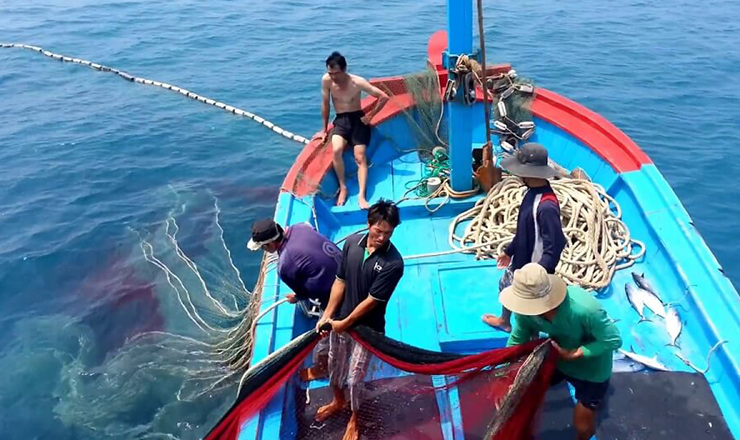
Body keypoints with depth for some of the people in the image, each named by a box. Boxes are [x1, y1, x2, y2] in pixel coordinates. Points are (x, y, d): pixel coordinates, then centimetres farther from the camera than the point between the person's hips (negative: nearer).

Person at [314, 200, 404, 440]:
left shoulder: (393, 263, -26)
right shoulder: (352, 242, -11)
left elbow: (371, 301, -21)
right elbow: (340, 281, -3)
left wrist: (344, 323, -14)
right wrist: (327, 315, -5)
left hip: (367, 327, -4)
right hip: (340, 320, 5)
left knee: (355, 378, 8)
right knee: (335, 366, 23)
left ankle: (354, 419, 37)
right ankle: (338, 401, 53)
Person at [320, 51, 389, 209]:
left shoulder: (357, 82, -16)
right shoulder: (326, 80, -9)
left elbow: (384, 97, -12)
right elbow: (325, 105, 4)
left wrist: (370, 116, -9)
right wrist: (325, 129, 9)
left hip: (358, 119, -1)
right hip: (340, 120, 2)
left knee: (360, 157, -15)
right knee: (336, 150, -27)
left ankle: (361, 195, -21)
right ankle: (343, 188, -15)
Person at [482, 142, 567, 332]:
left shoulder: (546, 206, -35)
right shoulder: (532, 192, -5)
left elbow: (554, 247, -31)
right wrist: (509, 250, 19)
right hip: (519, 262, 9)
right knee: (505, 286, 31)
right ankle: (504, 321, 56)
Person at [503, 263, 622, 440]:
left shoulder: (585, 309, -43)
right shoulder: (526, 308, -28)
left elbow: (614, 340, -29)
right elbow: (517, 340, -13)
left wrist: (575, 354, -35)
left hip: (591, 366, -4)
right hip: (556, 354, 4)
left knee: (582, 425, 10)